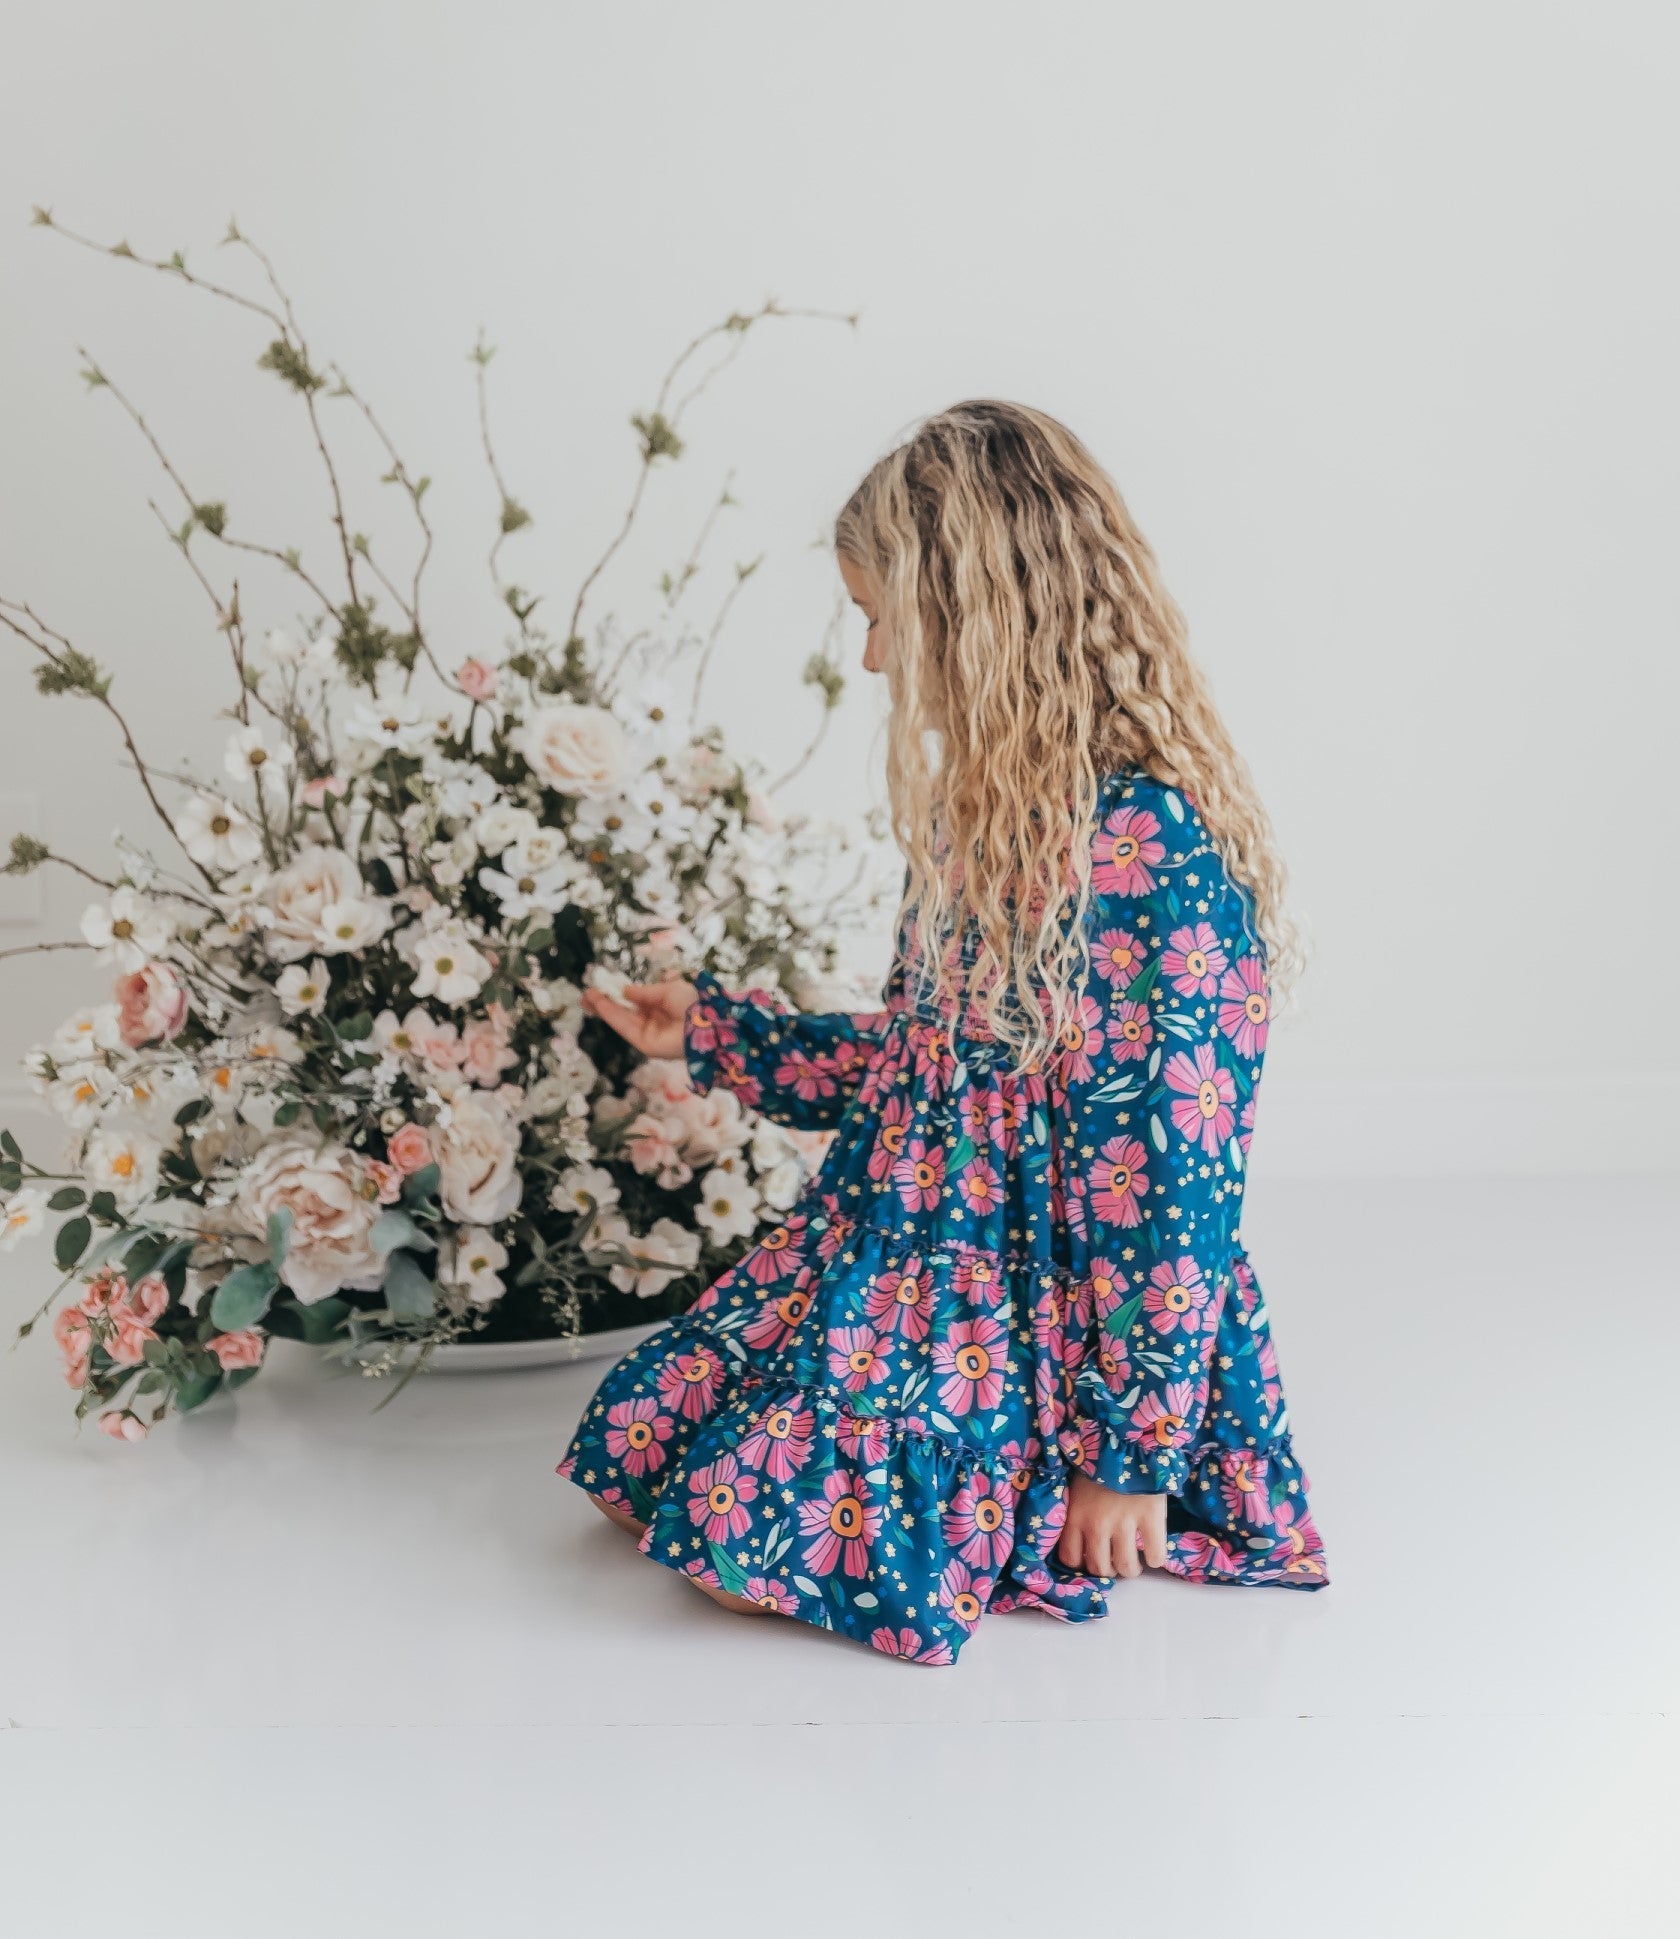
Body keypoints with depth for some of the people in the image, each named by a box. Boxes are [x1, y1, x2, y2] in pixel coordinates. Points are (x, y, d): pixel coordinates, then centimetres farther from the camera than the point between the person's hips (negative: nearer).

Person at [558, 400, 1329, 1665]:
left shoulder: (1152, 848, -24)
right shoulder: (987, 812, 6)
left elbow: (1175, 1169, -23)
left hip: (1048, 1318, -9)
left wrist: (1134, 1454, -19)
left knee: (759, 1546, -17)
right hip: (909, 1262, 9)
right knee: (636, 1467, 5)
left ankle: (1050, 1533, 6)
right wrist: (710, 1033, 22)